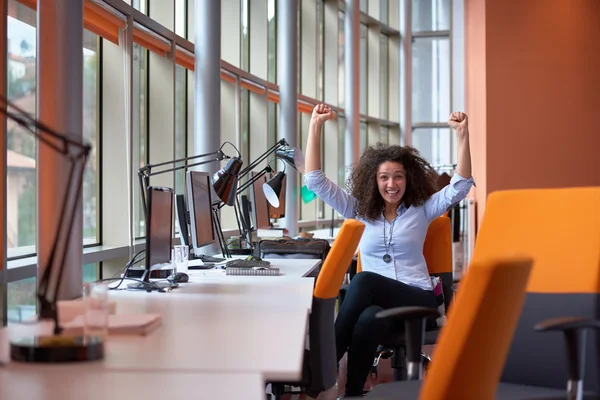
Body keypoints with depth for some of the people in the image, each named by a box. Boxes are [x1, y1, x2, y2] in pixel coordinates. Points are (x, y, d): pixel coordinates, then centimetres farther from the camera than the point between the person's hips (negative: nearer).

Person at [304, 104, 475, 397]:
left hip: (418, 301, -2)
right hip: (375, 301, 2)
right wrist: (316, 125, 2)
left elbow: (460, 186, -4)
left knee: (364, 280, -33)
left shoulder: (422, 209, 10)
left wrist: (462, 133, -13)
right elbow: (315, 181, 8)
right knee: (369, 318, -37)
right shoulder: (359, 211, 13)